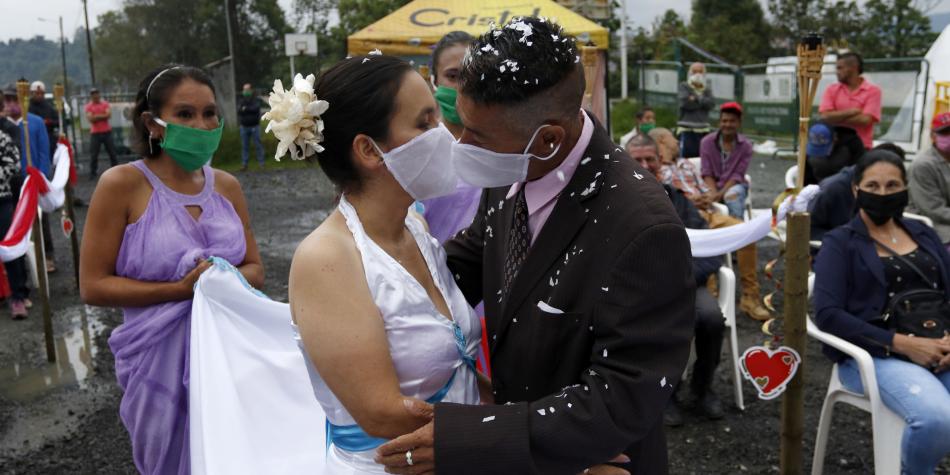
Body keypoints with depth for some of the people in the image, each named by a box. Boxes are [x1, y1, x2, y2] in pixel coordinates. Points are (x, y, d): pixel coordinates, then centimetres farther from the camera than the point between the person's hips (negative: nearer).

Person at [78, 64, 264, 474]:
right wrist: (181, 288, -19)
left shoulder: (226, 186, 4)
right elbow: (93, 287, -10)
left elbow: (254, 269, 10)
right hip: (163, 361, -3)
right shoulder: (122, 184, -9)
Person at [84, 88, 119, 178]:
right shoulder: (88, 106, 1)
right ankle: (93, 172, 6)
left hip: (107, 132, 1)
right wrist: (103, 116, -10)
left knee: (112, 152, 7)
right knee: (94, 154, -1)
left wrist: (96, 116, -10)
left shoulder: (105, 104, 6)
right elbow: (90, 119, -11)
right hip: (95, 133, -1)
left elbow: (109, 115, -8)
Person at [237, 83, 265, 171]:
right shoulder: (241, 101, 9)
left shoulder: (256, 100, 0)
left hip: (255, 126, -3)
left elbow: (256, 108, -19)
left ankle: (261, 163, 4)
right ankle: (244, 164, 7)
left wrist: (246, 108, -12)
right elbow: (239, 110, -8)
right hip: (244, 126, 3)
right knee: (244, 146, 3)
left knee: (258, 144, -1)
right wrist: (250, 110, -17)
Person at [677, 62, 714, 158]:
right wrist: (702, 102, -2)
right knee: (686, 155, -11)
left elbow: (711, 103, -2)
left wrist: (697, 98, -9)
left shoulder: (707, 90, 16)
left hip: (703, 130, 4)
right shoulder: (684, 86, 5)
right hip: (686, 129, -4)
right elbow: (685, 102, -12)